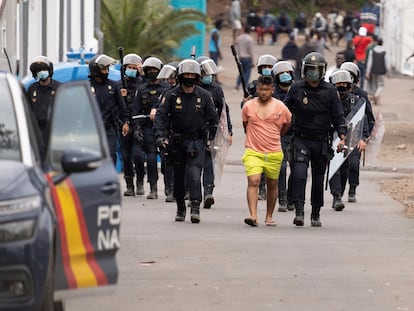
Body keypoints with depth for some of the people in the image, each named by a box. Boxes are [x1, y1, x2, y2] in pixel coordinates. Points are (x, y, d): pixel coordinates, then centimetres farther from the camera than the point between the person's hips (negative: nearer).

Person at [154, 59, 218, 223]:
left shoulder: (204, 96, 0)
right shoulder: (171, 95, -3)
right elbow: (161, 116, -7)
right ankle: (180, 209, 22)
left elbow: (213, 119, 9)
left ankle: (195, 208, -24)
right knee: (178, 176, 9)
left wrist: (209, 138, 3)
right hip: (176, 141, 2)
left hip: (196, 141, -2)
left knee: (194, 173, -18)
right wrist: (160, 135, -21)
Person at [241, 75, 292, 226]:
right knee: (253, 182, -17)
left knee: (272, 185, 11)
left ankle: (269, 217, 25)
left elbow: (287, 124, 17)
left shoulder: (280, 107, 0)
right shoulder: (248, 106, 1)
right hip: (253, 152, -1)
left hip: (274, 153, 1)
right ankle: (253, 216, -25)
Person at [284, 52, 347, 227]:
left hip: (321, 141, 1)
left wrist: (342, 137, -10)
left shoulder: (329, 91, 0)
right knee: (299, 173, -19)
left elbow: (338, 117, 2)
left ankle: (316, 215, 21)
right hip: (301, 140, -1)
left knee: (318, 179, 8)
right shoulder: (296, 89, 1)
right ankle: (299, 211, -21)